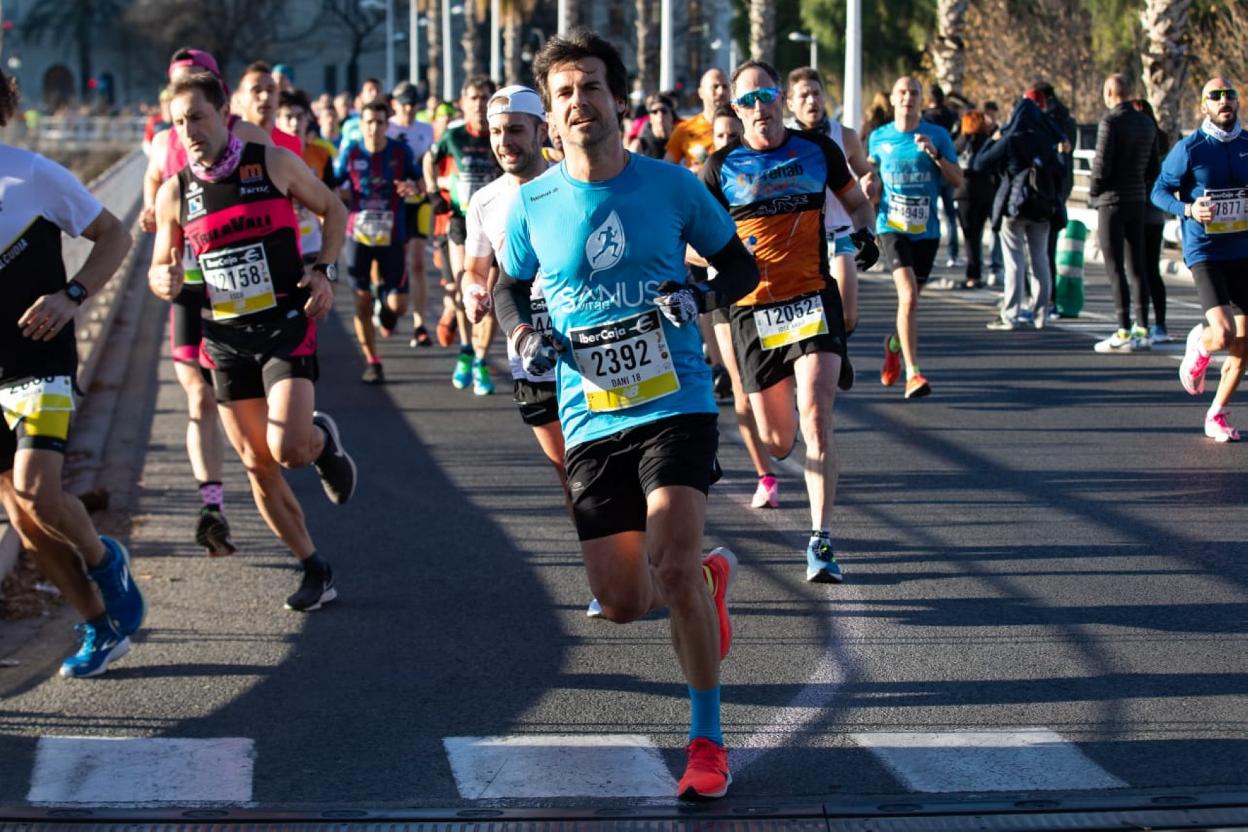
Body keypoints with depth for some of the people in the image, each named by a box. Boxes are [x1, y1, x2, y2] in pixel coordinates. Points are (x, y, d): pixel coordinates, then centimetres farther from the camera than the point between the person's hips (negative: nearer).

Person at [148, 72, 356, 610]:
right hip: (225, 337, 4)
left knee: (289, 449, -21)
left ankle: (324, 441, 18)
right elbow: (161, 268, 12)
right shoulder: (175, 193, 2)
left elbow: (332, 209, 9)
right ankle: (315, 571, 19)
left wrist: (325, 271, -5)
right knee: (257, 464, 4)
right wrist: (163, 282, -12)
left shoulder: (274, 164, -6)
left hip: (285, 324, -3)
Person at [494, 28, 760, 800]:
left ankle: (708, 739, -5)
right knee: (623, 603, 2)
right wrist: (523, 337, -4)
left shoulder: (671, 185, -3)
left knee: (673, 563, -21)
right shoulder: (534, 203, 1)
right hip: (592, 419, 3)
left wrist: (702, 296, -13)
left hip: (676, 403, -3)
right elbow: (508, 287, 17)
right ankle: (711, 574, 38)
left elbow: (741, 265, 9)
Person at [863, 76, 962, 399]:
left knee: (910, 298, 12)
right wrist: (868, 184, -1)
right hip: (892, 227, -2)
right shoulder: (878, 137, 5)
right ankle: (912, 373, -21)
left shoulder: (938, 135, 2)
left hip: (926, 229, 2)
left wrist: (935, 154, -15)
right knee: (908, 294, -19)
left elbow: (957, 180, -1)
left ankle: (894, 344, 44)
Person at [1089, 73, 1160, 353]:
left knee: (1115, 269, -6)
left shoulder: (1111, 122, -13)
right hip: (1138, 200, 7)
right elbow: (1154, 166, 14)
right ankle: (1142, 329, 12)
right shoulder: (1147, 124, 10)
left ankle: (1124, 332, -9)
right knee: (1137, 267, 11)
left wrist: (1094, 192, -2)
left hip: (1113, 201, -7)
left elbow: (1102, 164, -16)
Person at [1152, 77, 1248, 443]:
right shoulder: (1189, 148, -6)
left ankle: (1217, 416, 18)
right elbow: (1160, 191, -1)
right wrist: (1189, 210, -18)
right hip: (1204, 252, -4)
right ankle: (1198, 345, 17)